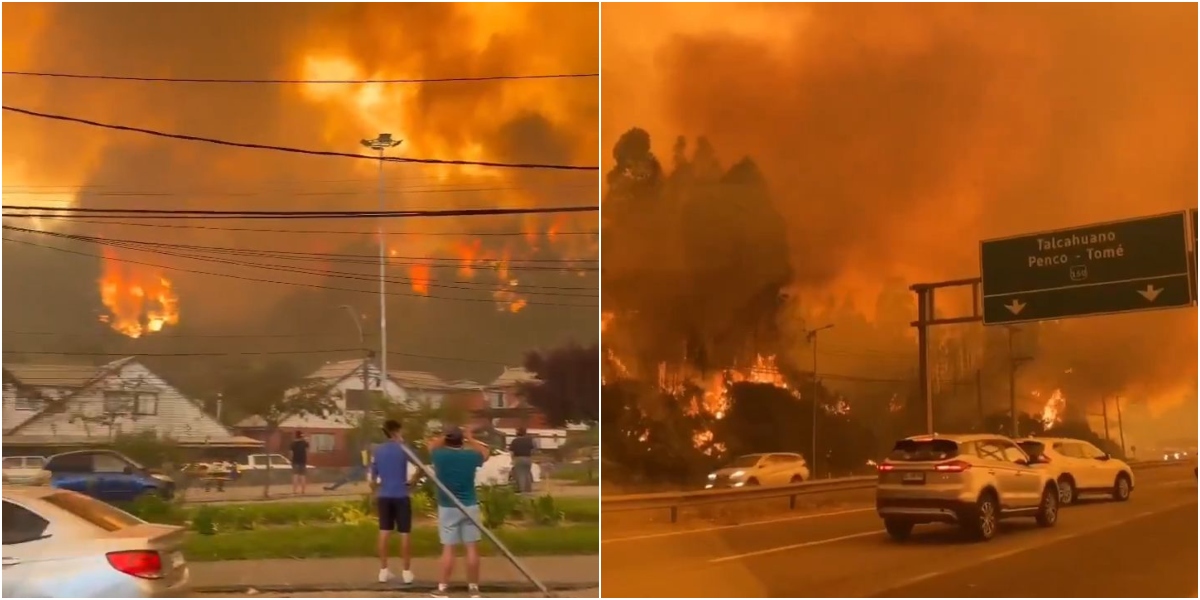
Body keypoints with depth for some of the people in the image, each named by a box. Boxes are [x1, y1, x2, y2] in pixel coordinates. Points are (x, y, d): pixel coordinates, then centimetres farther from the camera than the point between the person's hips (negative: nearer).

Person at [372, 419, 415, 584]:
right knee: (404, 533, 2)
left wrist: (376, 492, 25)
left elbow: (373, 477, 11)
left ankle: (383, 570, 10)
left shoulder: (378, 450, 6)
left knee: (384, 532, 9)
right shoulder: (403, 448, -7)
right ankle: (406, 571, 5)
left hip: (384, 496, 4)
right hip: (401, 496, -4)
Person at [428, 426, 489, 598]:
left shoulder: (440, 455, -7)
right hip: (469, 507, 1)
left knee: (448, 549, 1)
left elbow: (432, 445, 17)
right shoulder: (470, 456, -4)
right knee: (472, 548, 3)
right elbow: (485, 452, 20)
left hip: (447, 508, -1)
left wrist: (445, 438, 26)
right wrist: (471, 440, 29)